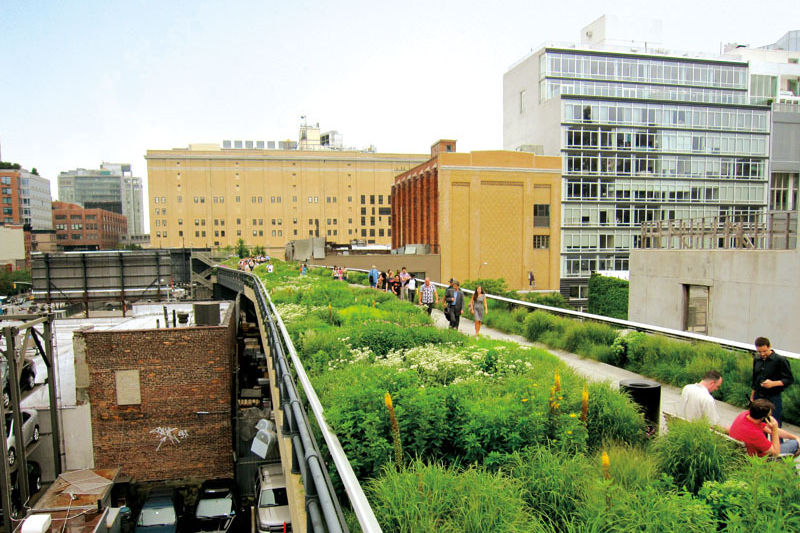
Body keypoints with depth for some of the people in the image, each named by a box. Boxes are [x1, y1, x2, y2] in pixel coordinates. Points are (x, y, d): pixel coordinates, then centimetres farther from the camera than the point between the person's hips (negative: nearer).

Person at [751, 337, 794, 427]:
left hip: (773, 398, -5)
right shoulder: (756, 360, 7)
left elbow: (790, 379, -9)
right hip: (758, 397, 5)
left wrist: (773, 383, -24)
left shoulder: (780, 360, -11)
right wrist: (752, 394, 20)